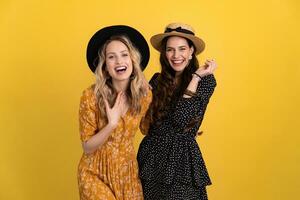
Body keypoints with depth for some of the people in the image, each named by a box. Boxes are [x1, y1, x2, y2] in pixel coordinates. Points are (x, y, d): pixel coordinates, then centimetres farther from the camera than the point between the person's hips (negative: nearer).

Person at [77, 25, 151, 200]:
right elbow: (87, 148, -14)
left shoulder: (145, 94, -10)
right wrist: (111, 124, -27)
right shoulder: (91, 96, -20)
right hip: (96, 172, -3)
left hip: (128, 170, 4)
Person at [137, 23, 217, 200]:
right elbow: (145, 123, 8)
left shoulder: (205, 80, -8)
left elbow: (181, 120, -19)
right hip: (151, 156, 4)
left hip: (183, 158, -3)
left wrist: (196, 77, -18)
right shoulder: (157, 80, 3)